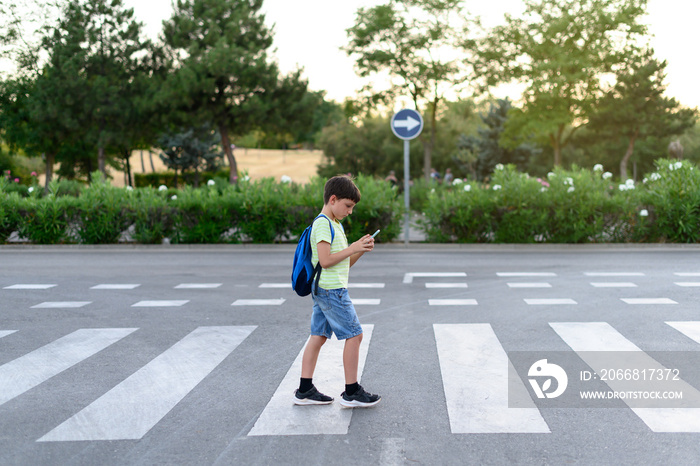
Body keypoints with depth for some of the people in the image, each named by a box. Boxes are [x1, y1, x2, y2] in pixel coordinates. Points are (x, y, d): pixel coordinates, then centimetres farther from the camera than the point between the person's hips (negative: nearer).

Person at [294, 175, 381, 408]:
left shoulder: (335, 225, 19)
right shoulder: (323, 224, -13)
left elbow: (344, 263, 20)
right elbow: (325, 260, -21)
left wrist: (360, 250, 4)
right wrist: (353, 248, -16)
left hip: (323, 291, 10)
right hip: (331, 290, -10)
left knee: (318, 337, 9)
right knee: (354, 335, -4)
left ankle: (304, 390, 13)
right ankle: (351, 392, 2)